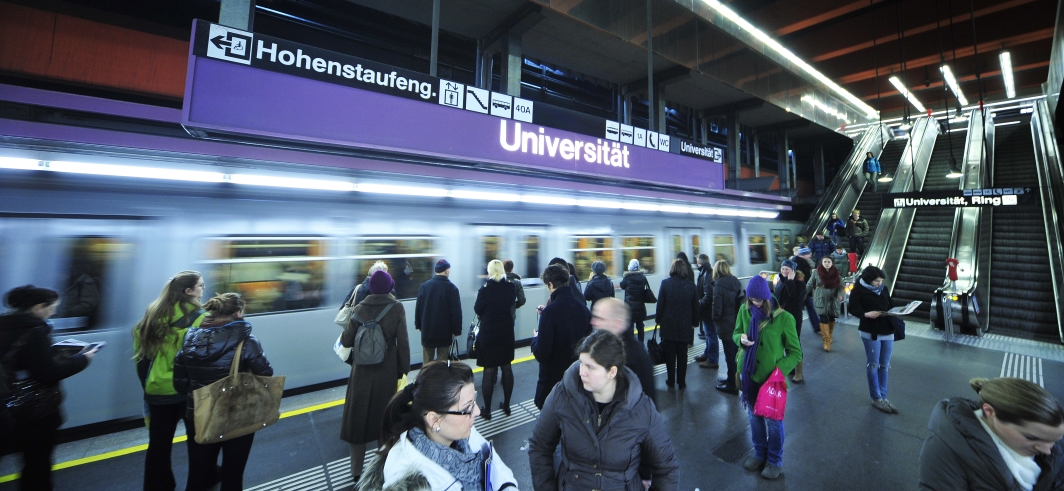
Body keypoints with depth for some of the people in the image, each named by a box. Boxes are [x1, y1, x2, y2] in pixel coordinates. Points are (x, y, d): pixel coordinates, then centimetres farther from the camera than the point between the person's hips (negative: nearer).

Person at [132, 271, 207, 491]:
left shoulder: (151, 317, 2)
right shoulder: (200, 318, -15)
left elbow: (141, 357, 8)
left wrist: (147, 385, 18)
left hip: (157, 391, 4)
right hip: (190, 390, -4)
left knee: (159, 445, 15)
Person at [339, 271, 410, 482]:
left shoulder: (359, 308, -5)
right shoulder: (397, 308, -11)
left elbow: (346, 341, -3)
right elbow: (403, 342, -13)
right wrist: (404, 369, -3)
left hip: (362, 371, 1)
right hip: (387, 371, -1)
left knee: (358, 417, 15)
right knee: (384, 416, 16)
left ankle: (356, 470, 27)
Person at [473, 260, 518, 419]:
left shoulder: (485, 290, -17)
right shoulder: (511, 288, -7)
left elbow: (477, 310, -3)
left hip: (488, 334, -3)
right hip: (506, 332, 4)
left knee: (489, 371, 6)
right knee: (507, 368, 15)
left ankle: (487, 410, 16)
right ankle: (506, 405, 27)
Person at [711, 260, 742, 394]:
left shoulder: (718, 286, -17)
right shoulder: (737, 282, 2)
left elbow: (717, 309, -17)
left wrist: (715, 319, 2)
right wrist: (738, 316, 14)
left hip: (726, 326, -7)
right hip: (738, 324, 7)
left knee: (730, 356, 4)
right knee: (735, 353, 19)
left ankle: (732, 385, 16)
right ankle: (733, 379, 34)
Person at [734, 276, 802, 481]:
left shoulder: (784, 318, -18)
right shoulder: (744, 311, -8)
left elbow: (795, 353, -10)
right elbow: (736, 333, 6)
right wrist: (741, 338, -18)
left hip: (771, 378, -3)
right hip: (749, 373, 3)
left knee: (773, 420, 14)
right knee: (754, 417, 19)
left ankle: (775, 461, 35)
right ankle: (759, 454, 41)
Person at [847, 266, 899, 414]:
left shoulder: (883, 289, 7)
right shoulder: (859, 289, -10)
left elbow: (890, 306, 14)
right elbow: (853, 309, -11)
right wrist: (866, 314, -27)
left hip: (887, 330, 6)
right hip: (870, 332, -6)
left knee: (885, 365, 13)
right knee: (873, 365, 6)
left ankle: (883, 396, 25)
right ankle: (876, 398, 17)